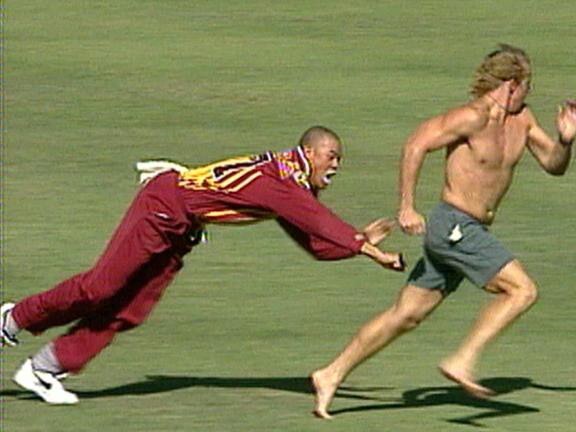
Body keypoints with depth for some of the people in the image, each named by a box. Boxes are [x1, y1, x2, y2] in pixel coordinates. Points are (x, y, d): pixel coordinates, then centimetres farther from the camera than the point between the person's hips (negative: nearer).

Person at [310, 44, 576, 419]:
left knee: (407, 315, 10)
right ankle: (463, 361, -17)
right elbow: (416, 145, -18)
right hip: (454, 226, -9)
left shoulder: (520, 119, 10)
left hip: (470, 232, 9)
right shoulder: (473, 117, -16)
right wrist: (407, 207, -21)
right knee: (523, 290, -15)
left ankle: (332, 375, 13)